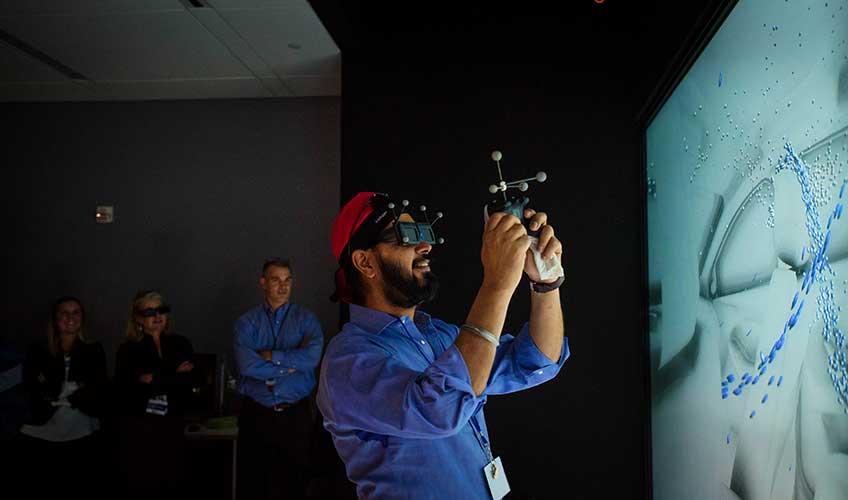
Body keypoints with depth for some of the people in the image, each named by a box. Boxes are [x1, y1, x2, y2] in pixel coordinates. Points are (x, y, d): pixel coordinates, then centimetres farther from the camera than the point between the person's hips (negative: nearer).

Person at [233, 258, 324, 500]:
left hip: (296, 414, 0)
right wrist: (291, 363, -10)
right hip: (256, 414, 0)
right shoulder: (246, 322, 3)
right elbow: (247, 366, -13)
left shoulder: (306, 318, 3)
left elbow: (312, 357, -15)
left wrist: (270, 356, -10)